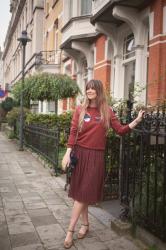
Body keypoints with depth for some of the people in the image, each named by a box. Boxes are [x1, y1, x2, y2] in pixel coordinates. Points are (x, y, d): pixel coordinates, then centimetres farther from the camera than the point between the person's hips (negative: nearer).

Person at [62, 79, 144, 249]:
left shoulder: (107, 111, 3)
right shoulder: (80, 109, 2)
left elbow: (120, 130, 1)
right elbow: (73, 132, -2)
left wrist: (136, 121, -11)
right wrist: (68, 153, -9)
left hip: (96, 156, -1)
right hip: (80, 153, 1)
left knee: (83, 193, 0)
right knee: (80, 192, 7)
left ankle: (70, 231, 8)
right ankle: (85, 224, 27)